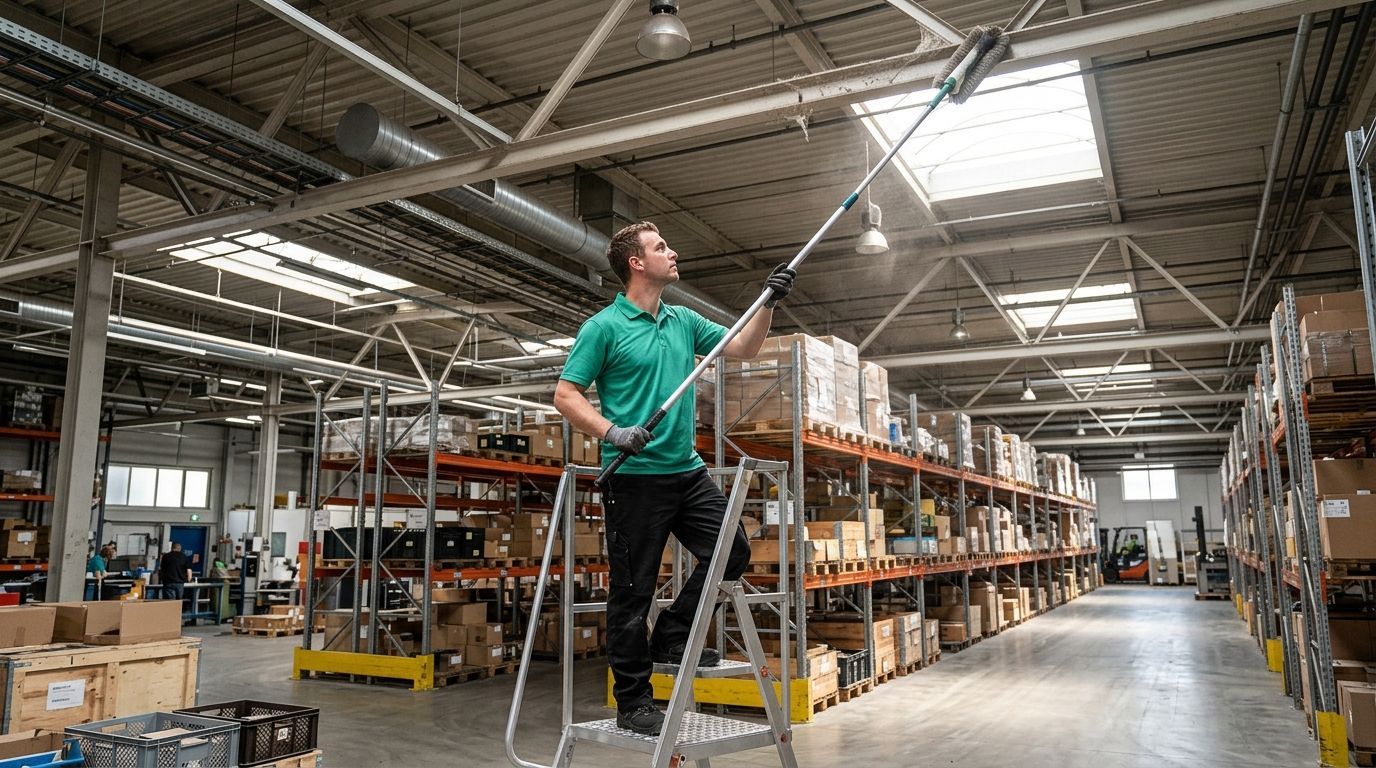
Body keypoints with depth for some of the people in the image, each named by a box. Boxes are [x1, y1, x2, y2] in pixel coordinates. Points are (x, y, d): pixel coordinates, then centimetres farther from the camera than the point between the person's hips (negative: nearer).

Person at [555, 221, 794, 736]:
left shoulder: (684, 321, 13)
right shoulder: (604, 327, -7)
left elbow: (744, 349, 17)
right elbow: (566, 395, -8)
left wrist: (769, 303, 3)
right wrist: (612, 431, -23)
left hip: (687, 470, 7)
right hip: (634, 476, -7)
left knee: (732, 552, 6)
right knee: (633, 590, 2)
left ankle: (671, 638, 23)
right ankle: (633, 700, 16)